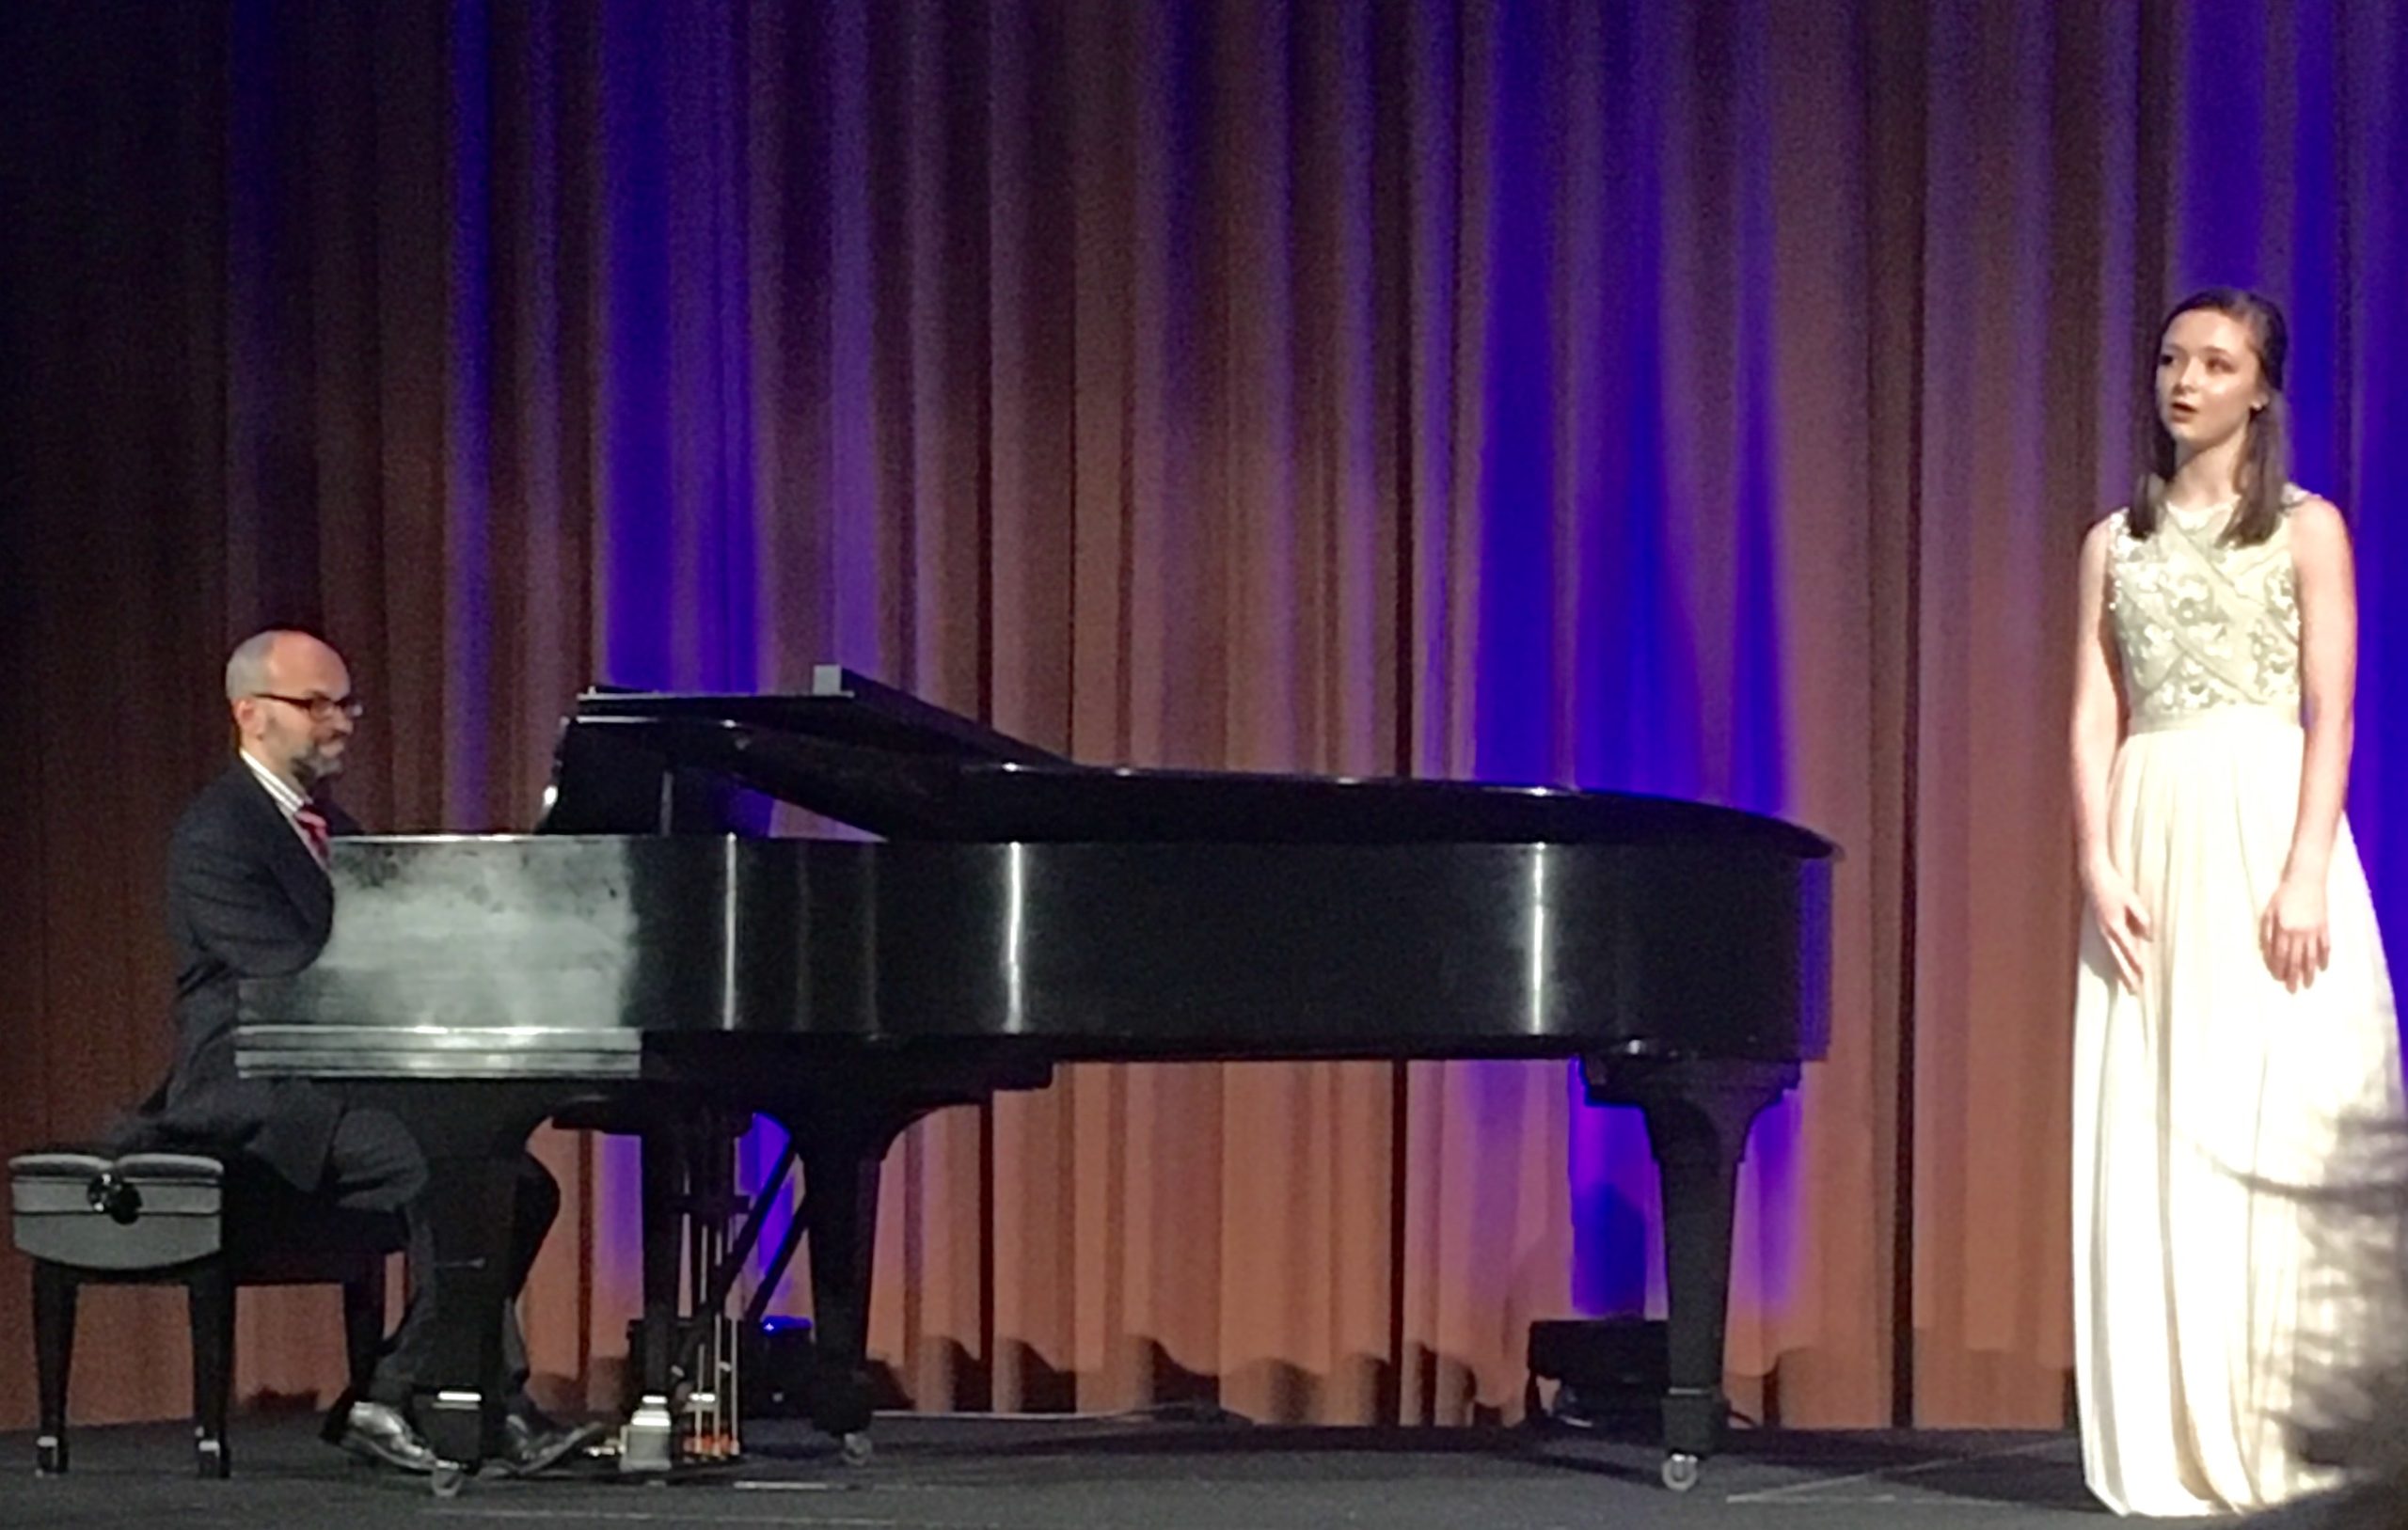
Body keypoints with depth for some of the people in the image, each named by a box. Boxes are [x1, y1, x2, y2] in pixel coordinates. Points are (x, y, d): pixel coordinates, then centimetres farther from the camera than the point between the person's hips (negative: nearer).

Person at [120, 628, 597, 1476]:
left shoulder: (331, 827, 21)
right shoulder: (216, 833, -10)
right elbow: (299, 975, -21)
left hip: (331, 1090, 9)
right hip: (253, 1103, -9)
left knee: (523, 1183, -8)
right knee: (442, 1169, -30)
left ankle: (389, 1403, -9)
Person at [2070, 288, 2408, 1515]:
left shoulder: (2305, 530, 5)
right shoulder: (2116, 543, 14)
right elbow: (2094, 722, 8)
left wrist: (2307, 874, -14)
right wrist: (2098, 866, -6)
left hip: (2266, 829, -3)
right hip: (2150, 840, 3)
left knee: (2276, 1126, -7)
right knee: (2150, 1139, -1)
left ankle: (2286, 1432, -4)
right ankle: (2174, 1443, 1)